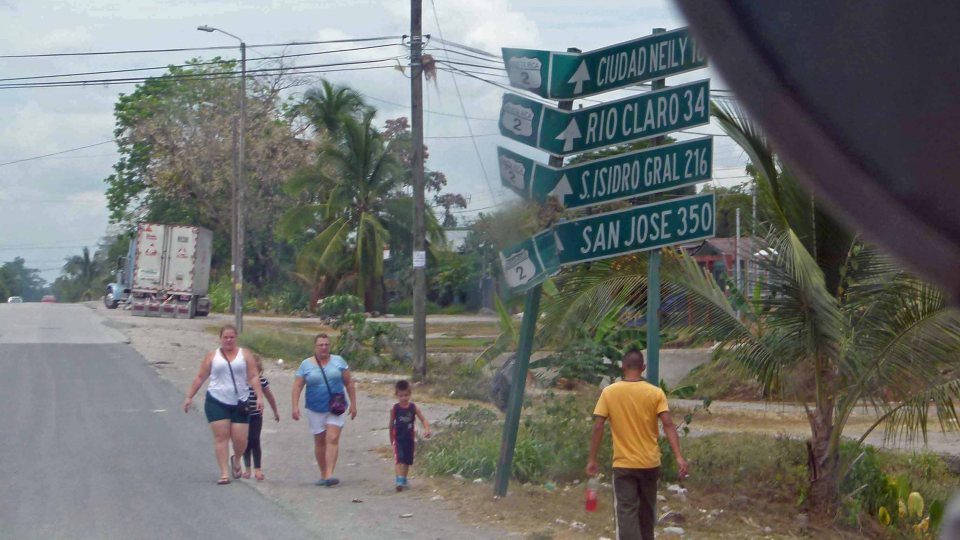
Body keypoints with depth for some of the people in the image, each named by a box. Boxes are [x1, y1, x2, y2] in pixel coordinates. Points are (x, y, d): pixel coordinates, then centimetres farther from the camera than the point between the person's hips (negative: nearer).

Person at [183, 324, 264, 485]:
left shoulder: (245, 355, 6)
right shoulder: (212, 356, 8)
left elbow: (254, 377, 2)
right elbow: (200, 377, 10)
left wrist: (259, 396, -9)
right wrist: (189, 396, 7)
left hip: (239, 404, 0)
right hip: (216, 402, 0)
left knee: (240, 439, -2)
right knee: (221, 437, -6)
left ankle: (236, 460, 31)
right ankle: (224, 473, -3)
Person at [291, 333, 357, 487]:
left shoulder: (338, 361, 4)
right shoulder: (306, 364, 2)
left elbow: (349, 383, 8)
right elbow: (297, 386, -1)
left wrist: (353, 404, 4)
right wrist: (295, 406, -11)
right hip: (315, 409, 1)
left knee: (332, 439, -14)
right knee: (319, 441, 9)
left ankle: (329, 475, -20)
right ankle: (323, 474, 21)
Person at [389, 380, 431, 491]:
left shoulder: (413, 408, -2)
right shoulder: (394, 409, -5)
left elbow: (423, 420, -3)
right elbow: (391, 424, 5)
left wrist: (427, 429, -22)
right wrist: (391, 440, 11)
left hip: (410, 439, 3)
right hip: (398, 439, -3)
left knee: (407, 461, 13)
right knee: (400, 460, -15)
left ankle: (404, 481, 30)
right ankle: (399, 481, -21)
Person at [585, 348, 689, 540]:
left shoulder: (609, 392, -4)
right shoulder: (656, 393, -3)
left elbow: (598, 428, -6)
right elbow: (668, 425, -12)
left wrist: (592, 459, 1)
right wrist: (679, 457, -14)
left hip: (623, 464, -2)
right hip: (650, 463, 2)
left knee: (626, 512, -5)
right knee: (647, 510, 19)